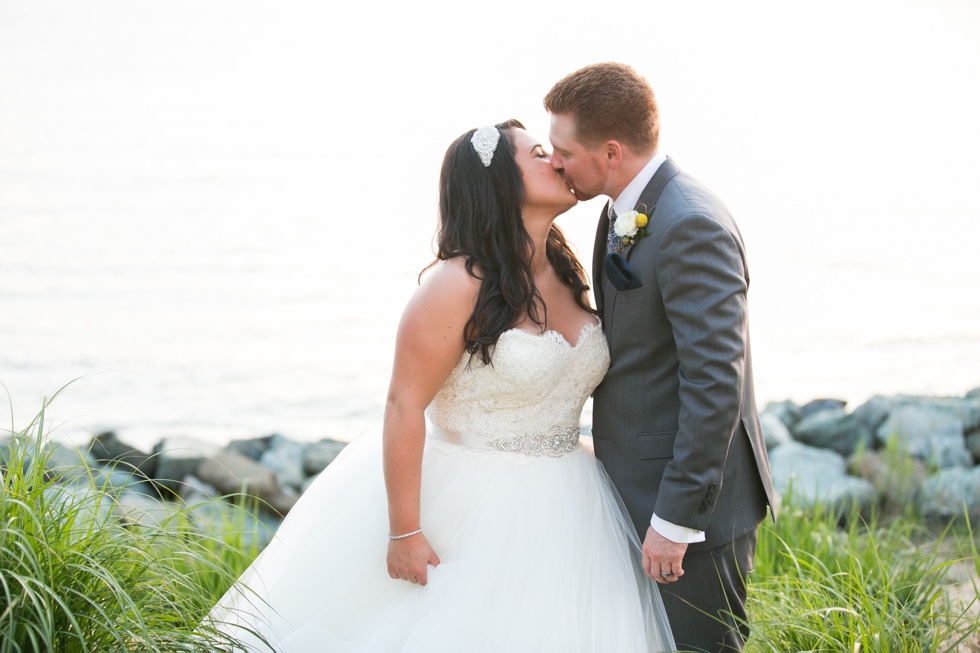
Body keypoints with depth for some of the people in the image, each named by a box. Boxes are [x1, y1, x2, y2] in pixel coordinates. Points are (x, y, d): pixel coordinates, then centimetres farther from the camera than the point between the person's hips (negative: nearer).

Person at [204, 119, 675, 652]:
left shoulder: (567, 274, 6)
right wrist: (404, 531, -19)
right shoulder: (458, 285, -18)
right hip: (472, 512, -7)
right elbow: (404, 406, -18)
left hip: (564, 508, 7)